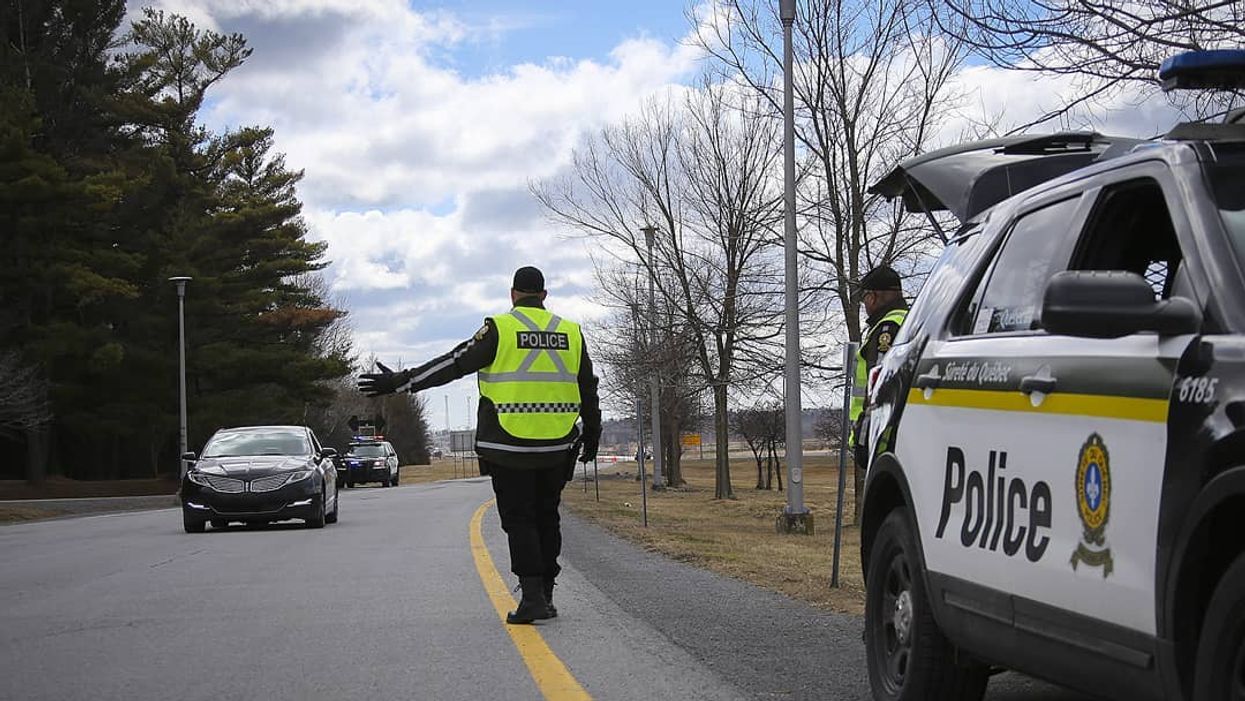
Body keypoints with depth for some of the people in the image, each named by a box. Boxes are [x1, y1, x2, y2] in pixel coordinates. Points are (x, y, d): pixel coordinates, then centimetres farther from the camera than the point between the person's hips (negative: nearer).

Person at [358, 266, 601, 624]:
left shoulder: (500, 329, -5)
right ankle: (544, 597, 16)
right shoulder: (570, 333, 8)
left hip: (509, 447, -4)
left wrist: (400, 382, -4)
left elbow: (454, 364, -8)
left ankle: (532, 597, -8)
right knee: (547, 519, 14)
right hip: (556, 447, 4)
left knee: (518, 521, 1)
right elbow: (589, 390, 16)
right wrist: (592, 433, 28)